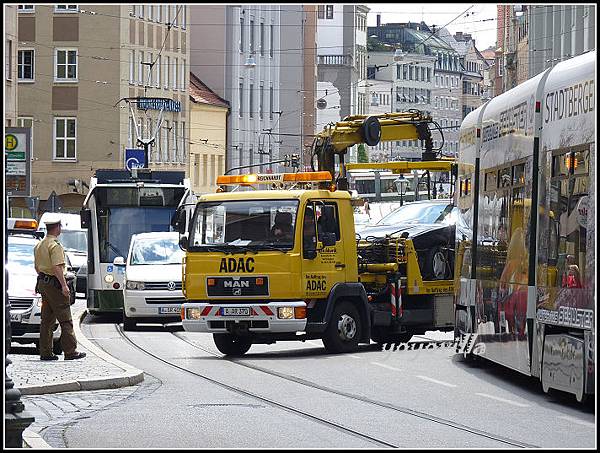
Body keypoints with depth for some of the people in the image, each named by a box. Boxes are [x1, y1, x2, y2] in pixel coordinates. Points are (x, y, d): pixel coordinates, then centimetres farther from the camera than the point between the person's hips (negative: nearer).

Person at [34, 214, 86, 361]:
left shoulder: (39, 245, 14)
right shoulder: (55, 245, -14)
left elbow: (37, 267, 22)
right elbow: (57, 267, -23)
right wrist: (64, 285, -23)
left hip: (42, 284, 9)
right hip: (54, 284, -9)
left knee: (47, 320, 11)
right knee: (65, 320, -5)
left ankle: (45, 352, 10)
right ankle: (70, 351, -6)